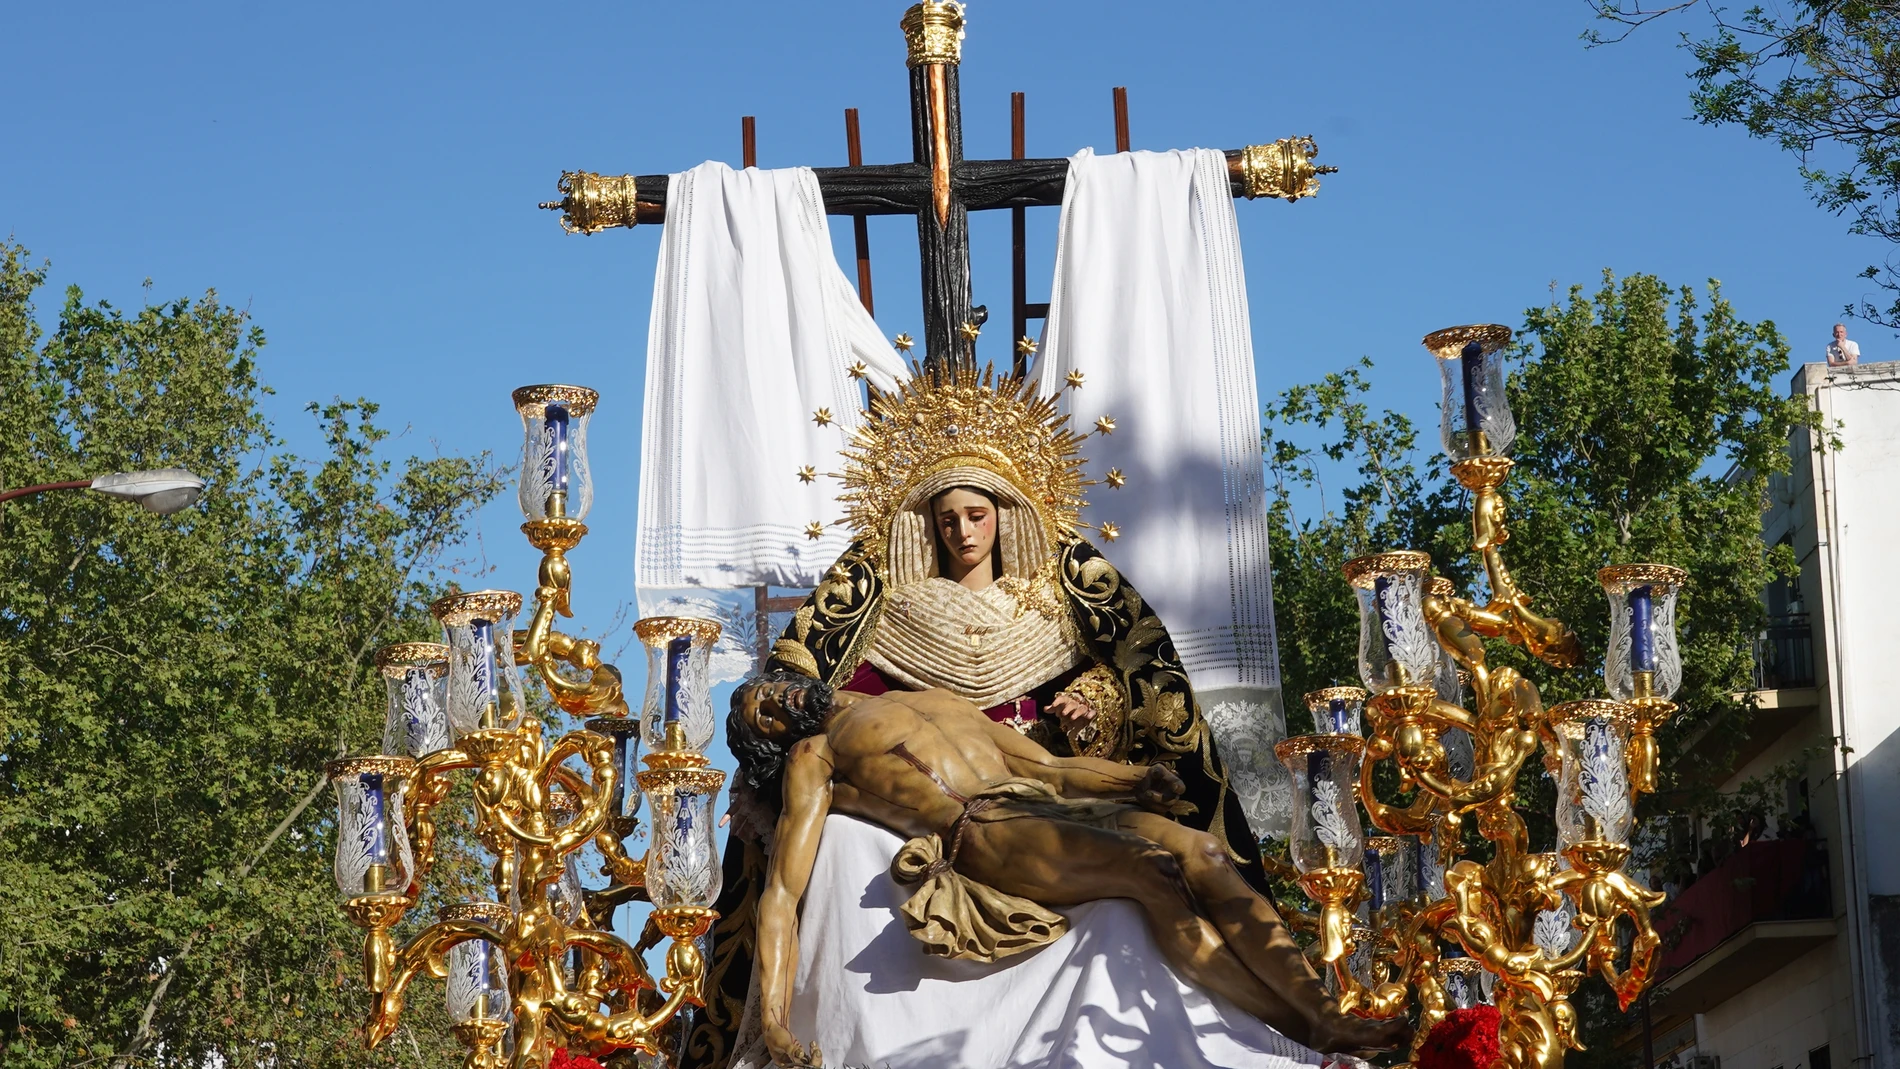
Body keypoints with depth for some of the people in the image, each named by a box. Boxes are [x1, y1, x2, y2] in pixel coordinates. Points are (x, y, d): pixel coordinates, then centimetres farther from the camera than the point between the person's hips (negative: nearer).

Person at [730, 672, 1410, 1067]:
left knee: (1198, 852, -23)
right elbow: (781, 892, 4)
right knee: (1156, 871, -28)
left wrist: (1136, 778, 9)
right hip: (982, 835, -5)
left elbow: (1053, 766, 30)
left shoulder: (935, 699, 34)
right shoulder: (813, 757, 17)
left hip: (1051, 805, 5)